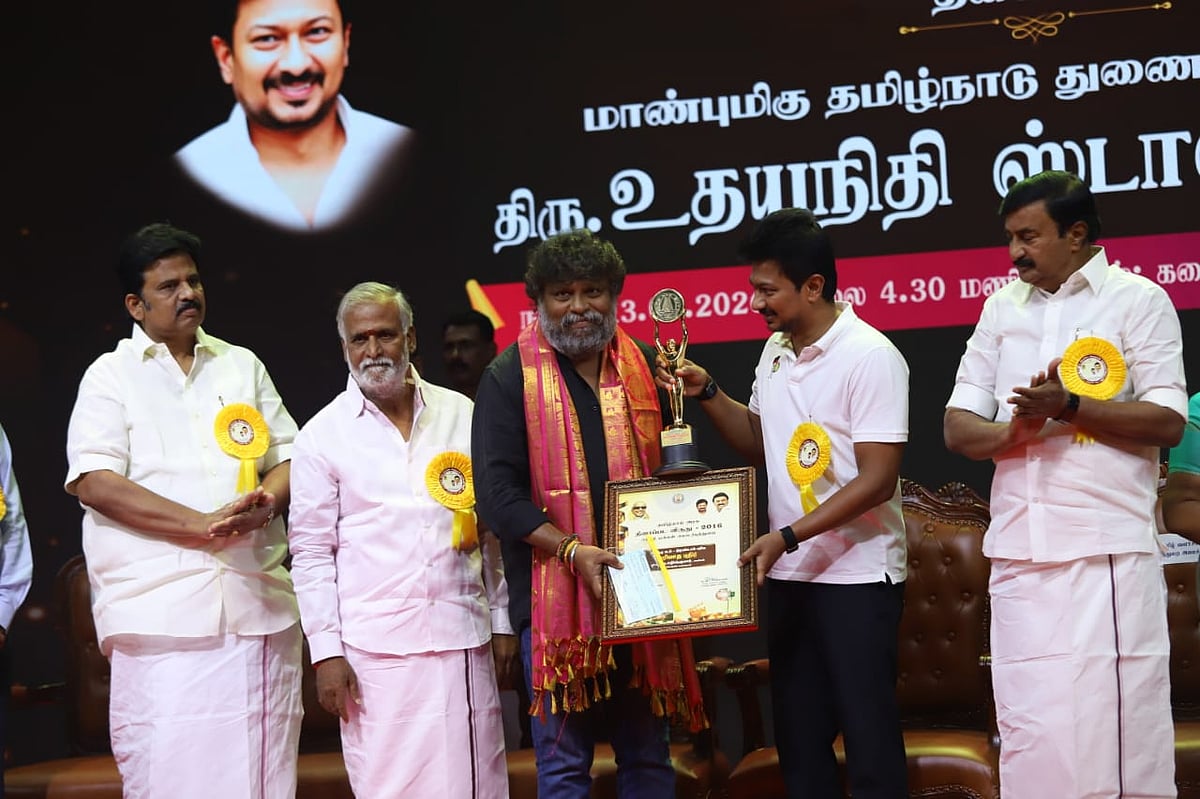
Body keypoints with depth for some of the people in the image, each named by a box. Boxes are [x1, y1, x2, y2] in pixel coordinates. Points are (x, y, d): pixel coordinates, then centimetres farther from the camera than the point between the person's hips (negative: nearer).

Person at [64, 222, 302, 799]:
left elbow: (289, 457, 18)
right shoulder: (111, 376, 6)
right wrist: (204, 525, -14)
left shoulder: (243, 366, 19)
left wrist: (264, 504, -6)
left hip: (257, 603, 4)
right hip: (161, 614, -3)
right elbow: (95, 484, -6)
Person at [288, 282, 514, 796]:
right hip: (375, 647, -2)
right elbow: (311, 554, 2)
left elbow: (493, 526, 14)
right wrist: (326, 652, -4)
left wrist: (502, 620, 11)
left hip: (464, 637, 2)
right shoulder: (322, 435, 2)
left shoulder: (460, 415, 10)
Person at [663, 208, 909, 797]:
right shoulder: (776, 351, 9)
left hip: (856, 576, -7)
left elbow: (877, 480, -18)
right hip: (789, 575, 7)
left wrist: (786, 537, -21)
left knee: (868, 735, -1)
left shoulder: (869, 356, -14)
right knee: (797, 736, 11)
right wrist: (706, 393, 5)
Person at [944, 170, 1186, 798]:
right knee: (1029, 729, 4)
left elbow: (1167, 422, -7)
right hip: (1020, 552, 4)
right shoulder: (1002, 308, 15)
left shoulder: (1137, 299, 2)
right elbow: (959, 429, 11)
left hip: (1108, 550, -4)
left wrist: (1069, 406, -18)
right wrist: (1017, 429, -10)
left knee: (1115, 724, -5)